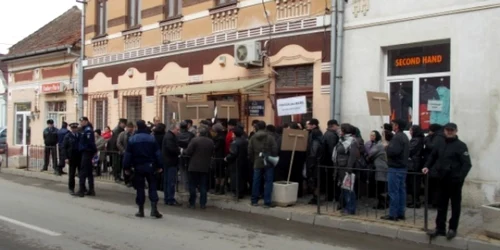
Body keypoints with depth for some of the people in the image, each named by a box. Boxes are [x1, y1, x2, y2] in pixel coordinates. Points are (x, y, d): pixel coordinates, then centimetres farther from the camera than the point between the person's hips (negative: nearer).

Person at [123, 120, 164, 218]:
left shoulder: (132, 139, -2)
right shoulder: (151, 138, -1)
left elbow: (127, 154, -3)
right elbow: (157, 153, -2)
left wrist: (126, 168, 3)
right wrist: (159, 166, 3)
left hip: (138, 167, 0)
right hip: (150, 166, 0)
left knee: (139, 188, 7)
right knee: (152, 187, 4)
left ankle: (141, 210, 10)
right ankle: (154, 209, -6)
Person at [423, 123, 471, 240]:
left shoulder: (461, 145, -8)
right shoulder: (441, 144, 11)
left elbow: (467, 164, -14)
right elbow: (433, 156, 23)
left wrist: (460, 177, -25)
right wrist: (427, 166, 6)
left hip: (455, 180, -6)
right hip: (442, 180, 6)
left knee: (455, 206, 7)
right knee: (441, 205, 10)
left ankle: (452, 228, 16)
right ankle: (440, 228, 17)